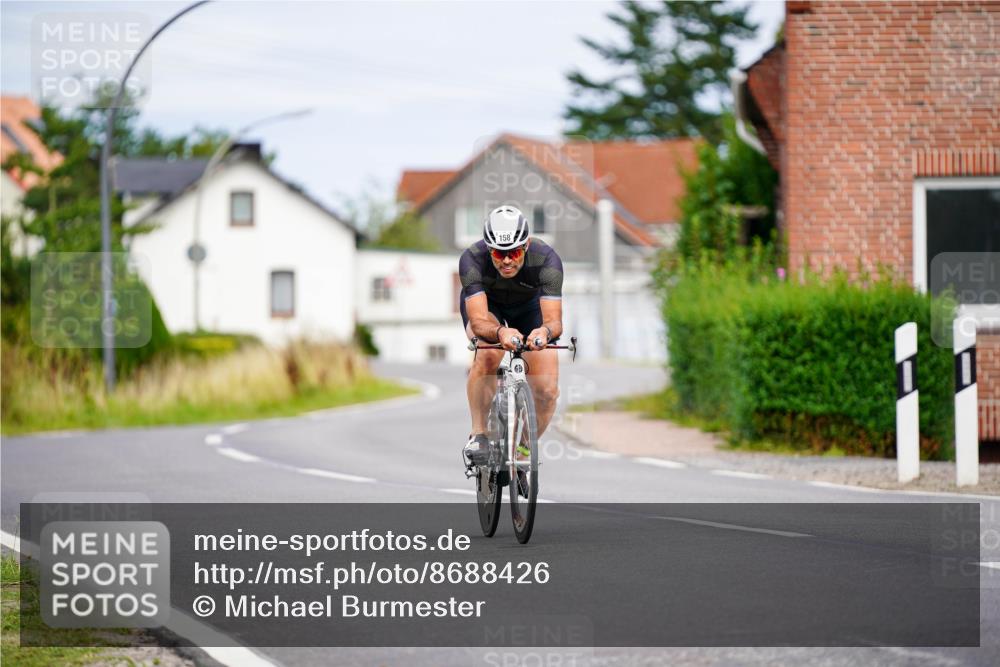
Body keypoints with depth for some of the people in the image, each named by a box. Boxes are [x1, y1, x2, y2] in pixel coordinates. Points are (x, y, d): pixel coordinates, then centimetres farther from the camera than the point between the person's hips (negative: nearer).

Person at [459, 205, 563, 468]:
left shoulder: (546, 259, -36)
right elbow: (478, 322, -43)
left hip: (529, 306, 1)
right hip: (485, 303, -1)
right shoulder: (472, 259, -36)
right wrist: (500, 332, -65)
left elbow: (554, 320, -41)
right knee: (488, 354, -35)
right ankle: (478, 434, -20)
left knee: (547, 389, -13)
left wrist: (545, 331, -65)